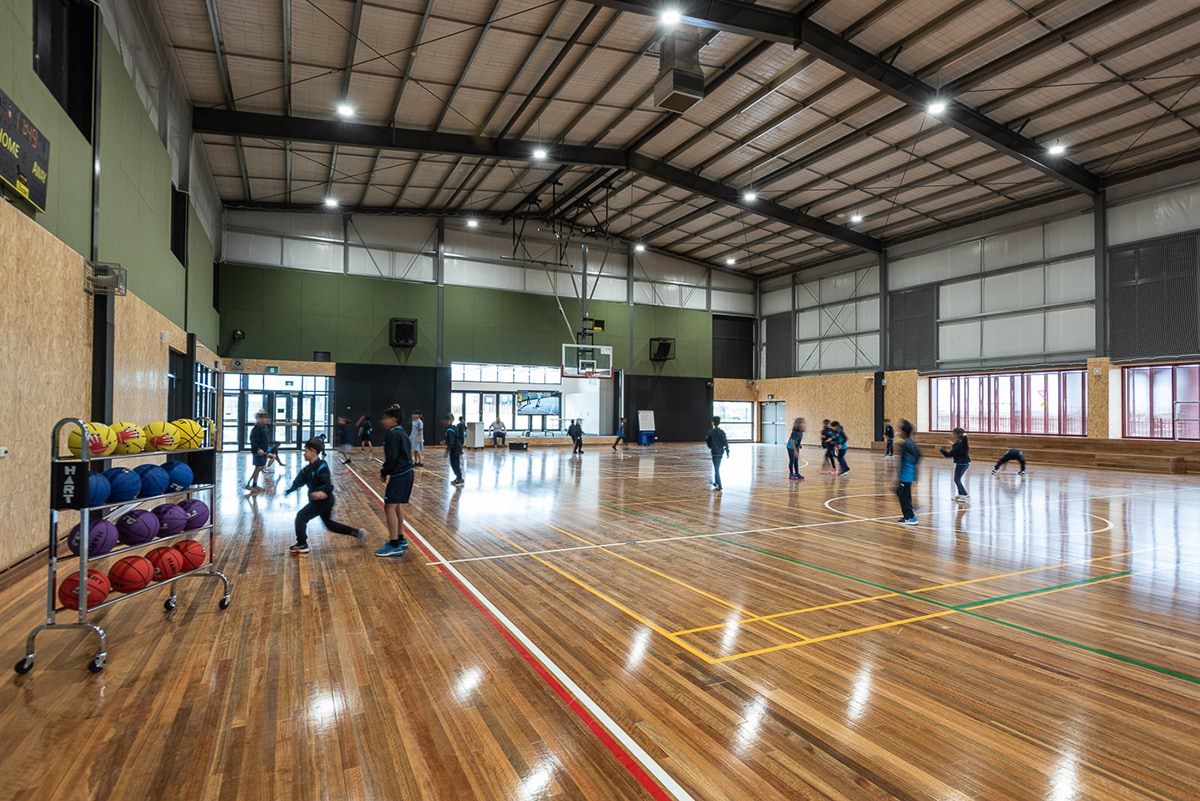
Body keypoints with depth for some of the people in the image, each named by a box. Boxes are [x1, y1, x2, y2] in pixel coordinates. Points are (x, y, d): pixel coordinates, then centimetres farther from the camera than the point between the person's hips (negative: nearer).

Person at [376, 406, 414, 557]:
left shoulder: (391, 434, -12)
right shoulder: (402, 433, 17)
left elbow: (391, 458, -19)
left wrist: (384, 472, -6)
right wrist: (387, 470, 13)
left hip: (399, 475, -10)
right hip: (406, 472, 10)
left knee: (389, 506, -9)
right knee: (397, 505, 20)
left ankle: (394, 546, -9)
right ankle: (400, 539, 29)